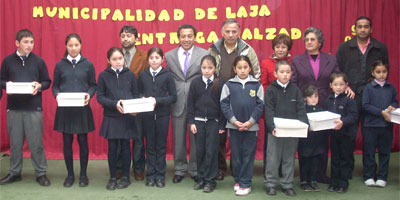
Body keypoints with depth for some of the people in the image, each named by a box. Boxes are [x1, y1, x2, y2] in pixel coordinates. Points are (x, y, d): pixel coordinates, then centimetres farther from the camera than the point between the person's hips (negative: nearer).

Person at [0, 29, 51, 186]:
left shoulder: (38, 61, 1)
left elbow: (47, 81, 5)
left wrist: (40, 86, -15)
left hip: (34, 108, -1)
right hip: (13, 108, 2)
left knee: (36, 142, 2)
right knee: (15, 142, 10)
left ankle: (41, 173, 14)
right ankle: (14, 173, 24)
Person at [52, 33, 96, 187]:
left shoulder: (88, 64, 3)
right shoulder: (60, 65, 4)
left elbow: (93, 85, 6)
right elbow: (55, 86, 8)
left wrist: (89, 95, -14)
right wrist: (57, 95, -12)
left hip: (82, 108, -1)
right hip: (64, 109, 1)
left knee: (83, 141, 4)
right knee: (67, 142, 6)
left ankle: (83, 175, 17)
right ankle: (70, 175, 19)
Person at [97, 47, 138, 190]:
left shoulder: (130, 75, 2)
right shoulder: (103, 76, 0)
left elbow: (136, 95, 5)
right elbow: (100, 97, -3)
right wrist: (115, 104, -18)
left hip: (127, 117, 0)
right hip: (111, 118, 0)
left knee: (125, 146, 7)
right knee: (112, 147, 4)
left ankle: (125, 177, 19)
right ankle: (112, 178, 17)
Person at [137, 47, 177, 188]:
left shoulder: (167, 75, -3)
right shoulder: (143, 75, 4)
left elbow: (173, 97, -5)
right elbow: (138, 93, 10)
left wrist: (157, 100, -17)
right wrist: (143, 99, -11)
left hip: (162, 114, -1)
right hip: (147, 115, 2)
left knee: (161, 145, 6)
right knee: (150, 145, 9)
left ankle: (160, 175, 16)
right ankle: (150, 175, 18)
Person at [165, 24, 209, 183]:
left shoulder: (205, 54, 1)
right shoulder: (169, 56, 6)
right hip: (177, 103, 2)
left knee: (196, 139, 7)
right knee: (178, 139, 10)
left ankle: (195, 170, 23)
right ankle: (179, 170, 25)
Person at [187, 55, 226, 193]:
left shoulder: (220, 84, -3)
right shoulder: (195, 83, 2)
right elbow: (190, 103, 5)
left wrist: (222, 125, -4)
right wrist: (191, 122, -1)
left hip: (214, 122, -2)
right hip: (198, 121, 2)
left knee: (211, 151, 1)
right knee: (200, 151, 8)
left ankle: (210, 180, 11)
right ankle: (201, 178, 20)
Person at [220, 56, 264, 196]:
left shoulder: (257, 85, 1)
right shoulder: (229, 85, 1)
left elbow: (260, 105, 0)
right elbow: (224, 104, -1)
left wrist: (250, 122, -9)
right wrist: (234, 121, -10)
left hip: (251, 126, 0)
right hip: (234, 125, 1)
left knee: (248, 155, 3)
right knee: (236, 154, 9)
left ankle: (245, 183, 9)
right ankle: (237, 180, 23)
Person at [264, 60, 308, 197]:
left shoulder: (295, 90, 7)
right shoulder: (270, 89, -2)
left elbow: (301, 109, 2)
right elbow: (269, 111, -9)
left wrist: (304, 124, -13)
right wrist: (272, 126, -23)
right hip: (275, 130, -3)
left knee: (289, 158, 11)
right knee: (273, 158, 4)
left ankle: (287, 184, 22)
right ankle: (270, 184, 17)